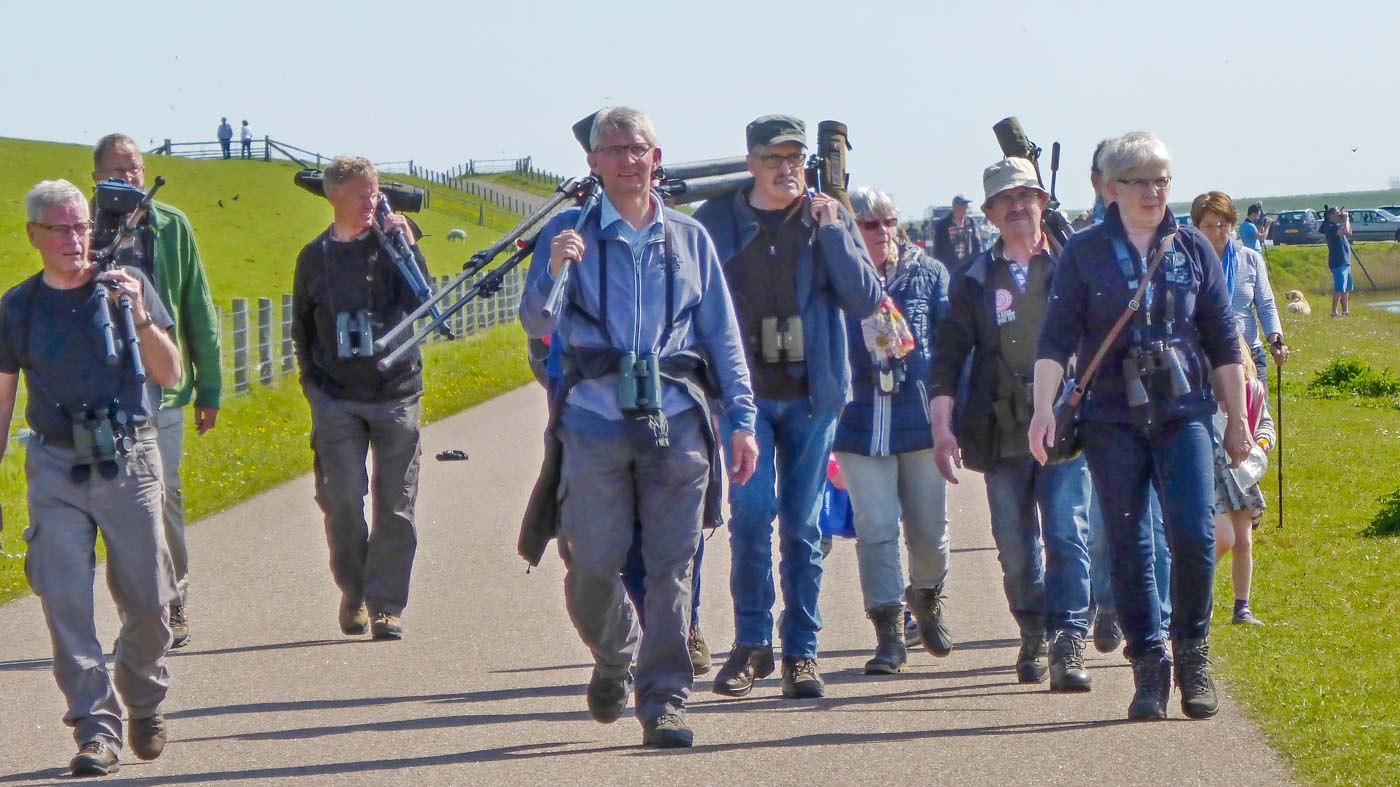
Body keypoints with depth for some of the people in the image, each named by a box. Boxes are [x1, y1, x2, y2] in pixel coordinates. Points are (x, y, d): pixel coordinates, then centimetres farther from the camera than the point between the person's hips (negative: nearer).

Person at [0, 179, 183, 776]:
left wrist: (139, 318, -19)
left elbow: (169, 375, -3)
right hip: (54, 467, 1)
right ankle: (96, 728, -3)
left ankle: (144, 701, 28)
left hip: (128, 462, -1)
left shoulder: (126, 285, 0)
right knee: (65, 602, -8)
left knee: (148, 602, 2)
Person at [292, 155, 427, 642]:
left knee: (395, 506, -1)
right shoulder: (315, 256, 8)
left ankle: (386, 604, 5)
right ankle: (353, 593, 12)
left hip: (396, 395, -1)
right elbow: (302, 325, 18)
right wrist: (312, 380, 10)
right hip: (337, 400, 1)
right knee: (342, 502, -6)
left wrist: (408, 249, -20)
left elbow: (420, 302, -11)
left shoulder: (395, 242, 3)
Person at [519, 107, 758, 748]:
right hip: (595, 421, -1)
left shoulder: (689, 238, 13)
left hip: (676, 420, 1)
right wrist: (553, 274, -24)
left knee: (671, 567, -2)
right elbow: (536, 323, -3)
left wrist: (741, 419, 6)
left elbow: (722, 334, 14)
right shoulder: (569, 234, 7)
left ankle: (664, 701, 3)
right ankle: (613, 660, 26)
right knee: (592, 565, -2)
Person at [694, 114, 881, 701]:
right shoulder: (715, 221, 3)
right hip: (745, 390, -1)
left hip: (812, 392, 1)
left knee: (803, 522, 4)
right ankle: (751, 643, 0)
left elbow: (865, 300, -4)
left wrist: (831, 231, -13)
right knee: (753, 509, -14)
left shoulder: (829, 219, 5)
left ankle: (801, 650, 12)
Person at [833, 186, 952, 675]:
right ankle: (888, 633, 1)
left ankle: (927, 599, 38)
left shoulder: (928, 275, 4)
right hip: (861, 424, -2)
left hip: (921, 419, 2)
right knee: (876, 530, -4)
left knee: (929, 529, 10)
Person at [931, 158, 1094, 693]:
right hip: (1002, 433, 2)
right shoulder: (974, 281, 10)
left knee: (1067, 536, -13)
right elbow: (948, 354, 10)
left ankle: (1068, 647, -14)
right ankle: (1033, 637, 25)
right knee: (1016, 550, 6)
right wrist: (942, 423, 1)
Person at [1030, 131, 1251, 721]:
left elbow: (1222, 341, 13)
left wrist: (1237, 419, 13)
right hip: (1111, 418, -1)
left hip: (1182, 412, 1)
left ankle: (1192, 653, 7)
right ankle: (1149, 667, 9)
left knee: (1193, 537, -12)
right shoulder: (1083, 253, 2)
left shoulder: (1193, 250, 8)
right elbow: (1056, 339, -3)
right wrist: (1044, 408, -16)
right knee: (1128, 547, 0)